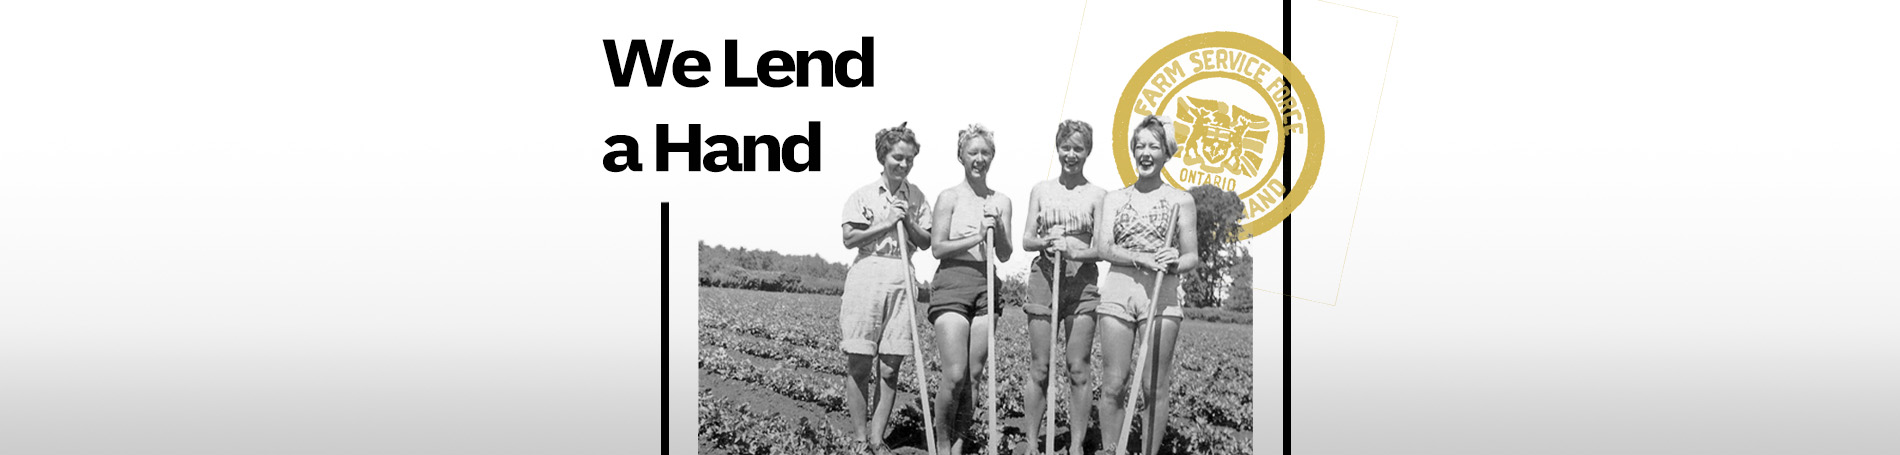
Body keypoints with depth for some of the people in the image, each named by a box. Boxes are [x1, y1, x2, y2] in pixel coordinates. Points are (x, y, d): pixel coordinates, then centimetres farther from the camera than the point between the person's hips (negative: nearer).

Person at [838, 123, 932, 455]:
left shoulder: (916, 197, 13)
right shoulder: (863, 195, 4)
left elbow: (926, 242, 11)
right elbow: (850, 239, -4)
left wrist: (908, 222, -5)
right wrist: (887, 223, -9)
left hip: (901, 280, 3)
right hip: (866, 277, -3)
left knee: (890, 366, 1)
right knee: (859, 363, -4)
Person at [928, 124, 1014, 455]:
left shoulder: (1001, 202, 14)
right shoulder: (949, 198, 3)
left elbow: (1005, 255, 11)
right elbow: (937, 248, -5)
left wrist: (998, 231, -8)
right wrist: (977, 237, -15)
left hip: (986, 285, 4)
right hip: (952, 282, -4)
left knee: (974, 375, -1)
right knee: (955, 377, -12)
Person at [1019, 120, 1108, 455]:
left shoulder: (1097, 195, 5)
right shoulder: (1041, 190, 12)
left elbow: (1101, 248, 0)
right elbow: (1027, 240, 9)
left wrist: (1074, 251, -19)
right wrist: (1047, 242, -13)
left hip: (1082, 280, -1)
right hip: (1044, 277, 2)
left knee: (1078, 367, -2)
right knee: (1039, 367, 1)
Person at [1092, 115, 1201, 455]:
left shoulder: (1180, 200, 9)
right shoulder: (1114, 199, 14)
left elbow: (1192, 256, 8)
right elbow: (1102, 248, 2)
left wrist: (1176, 264, -15)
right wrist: (1142, 259, -15)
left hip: (1161, 295, -1)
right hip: (1117, 290, 1)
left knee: (1154, 388, -2)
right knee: (1113, 386, -1)